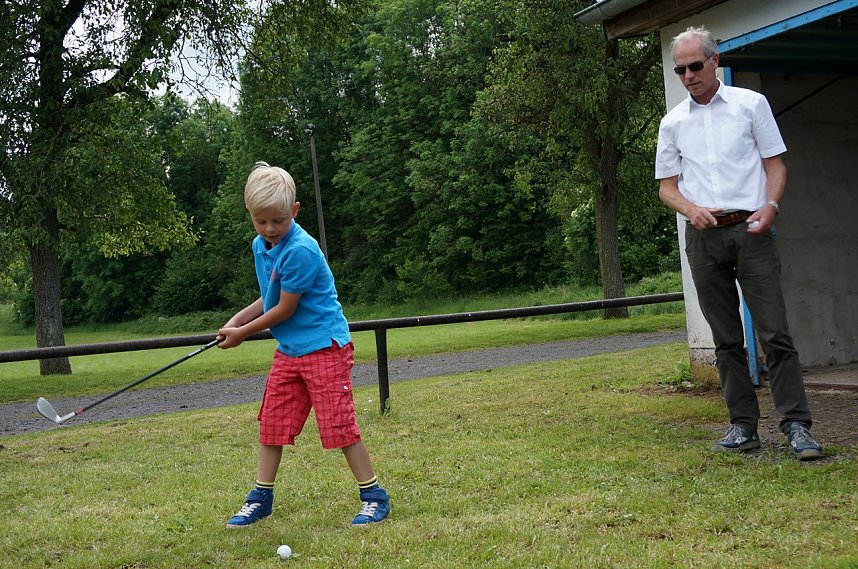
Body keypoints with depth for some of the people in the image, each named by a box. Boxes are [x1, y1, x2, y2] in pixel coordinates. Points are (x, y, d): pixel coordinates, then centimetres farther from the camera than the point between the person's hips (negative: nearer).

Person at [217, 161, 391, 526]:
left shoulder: (301, 251, -22)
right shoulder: (260, 246, 6)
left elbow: (285, 309, -17)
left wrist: (243, 333, -5)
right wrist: (236, 319, 3)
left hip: (324, 348, -8)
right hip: (288, 350, 8)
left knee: (339, 425, -6)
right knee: (271, 423, 10)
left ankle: (374, 496, 7)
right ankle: (260, 499, 22)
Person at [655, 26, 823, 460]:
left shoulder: (751, 104, 5)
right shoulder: (673, 123, 11)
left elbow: (776, 164, 5)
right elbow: (667, 185, 12)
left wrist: (771, 205, -14)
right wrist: (691, 210, -9)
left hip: (750, 230, -3)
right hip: (703, 237, 3)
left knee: (775, 333, -9)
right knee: (726, 339, 6)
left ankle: (797, 425, -6)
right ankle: (743, 425, 12)